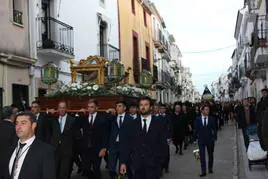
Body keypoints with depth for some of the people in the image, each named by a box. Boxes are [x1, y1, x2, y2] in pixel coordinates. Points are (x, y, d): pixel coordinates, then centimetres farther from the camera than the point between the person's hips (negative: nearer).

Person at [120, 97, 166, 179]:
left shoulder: (158, 123, 1)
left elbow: (162, 143, 1)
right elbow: (127, 143, 1)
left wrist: (160, 161, -5)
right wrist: (123, 162, -5)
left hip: (153, 164, -1)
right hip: (137, 164, 2)